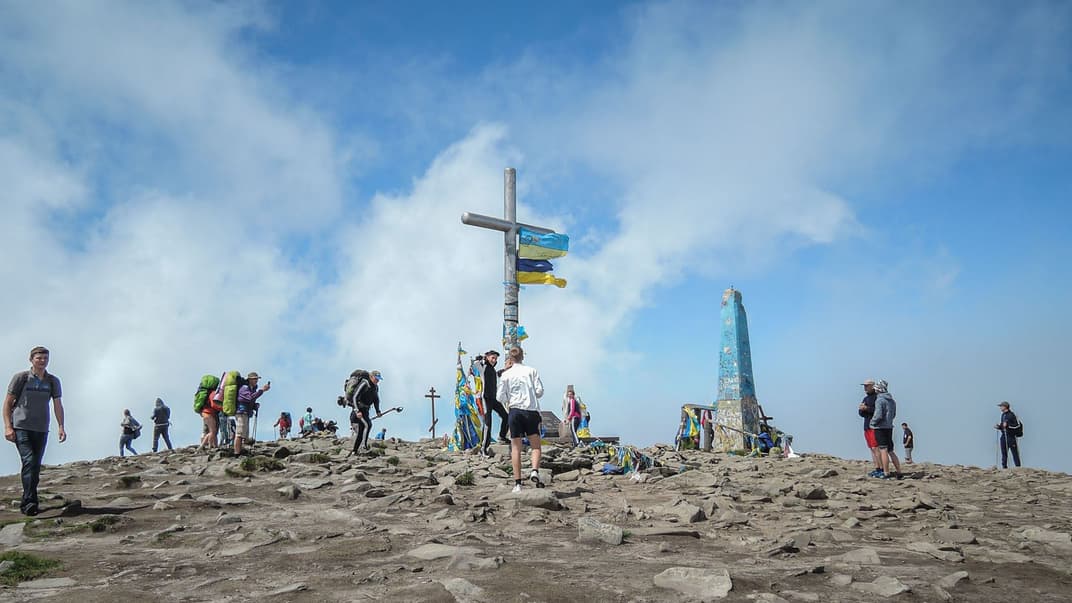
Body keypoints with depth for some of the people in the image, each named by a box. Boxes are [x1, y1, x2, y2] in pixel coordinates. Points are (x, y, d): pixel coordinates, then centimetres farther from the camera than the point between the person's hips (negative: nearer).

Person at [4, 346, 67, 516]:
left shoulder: (53, 381, 10)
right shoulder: (21, 377, 1)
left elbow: (58, 405, 10)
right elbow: (7, 402, 1)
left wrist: (61, 427, -1)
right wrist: (7, 427, -8)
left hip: (41, 430, 4)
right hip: (21, 427, -4)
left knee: (36, 466, 4)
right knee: (29, 461, -19)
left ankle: (26, 504, 14)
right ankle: (30, 502, -20)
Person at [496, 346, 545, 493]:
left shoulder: (506, 375, 4)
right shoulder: (531, 371, 5)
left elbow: (500, 397, 3)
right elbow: (540, 392, 0)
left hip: (515, 411, 0)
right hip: (531, 410, 0)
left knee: (516, 447, 4)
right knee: (536, 446, 9)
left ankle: (517, 483, 0)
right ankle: (535, 471, -16)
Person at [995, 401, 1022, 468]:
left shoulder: (1011, 414, -10)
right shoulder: (1003, 415, 14)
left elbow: (1018, 425, -16)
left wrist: (1008, 425, -22)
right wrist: (999, 427, 6)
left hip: (1011, 436, -8)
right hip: (1004, 436, 8)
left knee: (1015, 452, -3)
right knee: (1004, 453, 8)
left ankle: (1018, 467, 2)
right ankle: (1004, 467, 13)